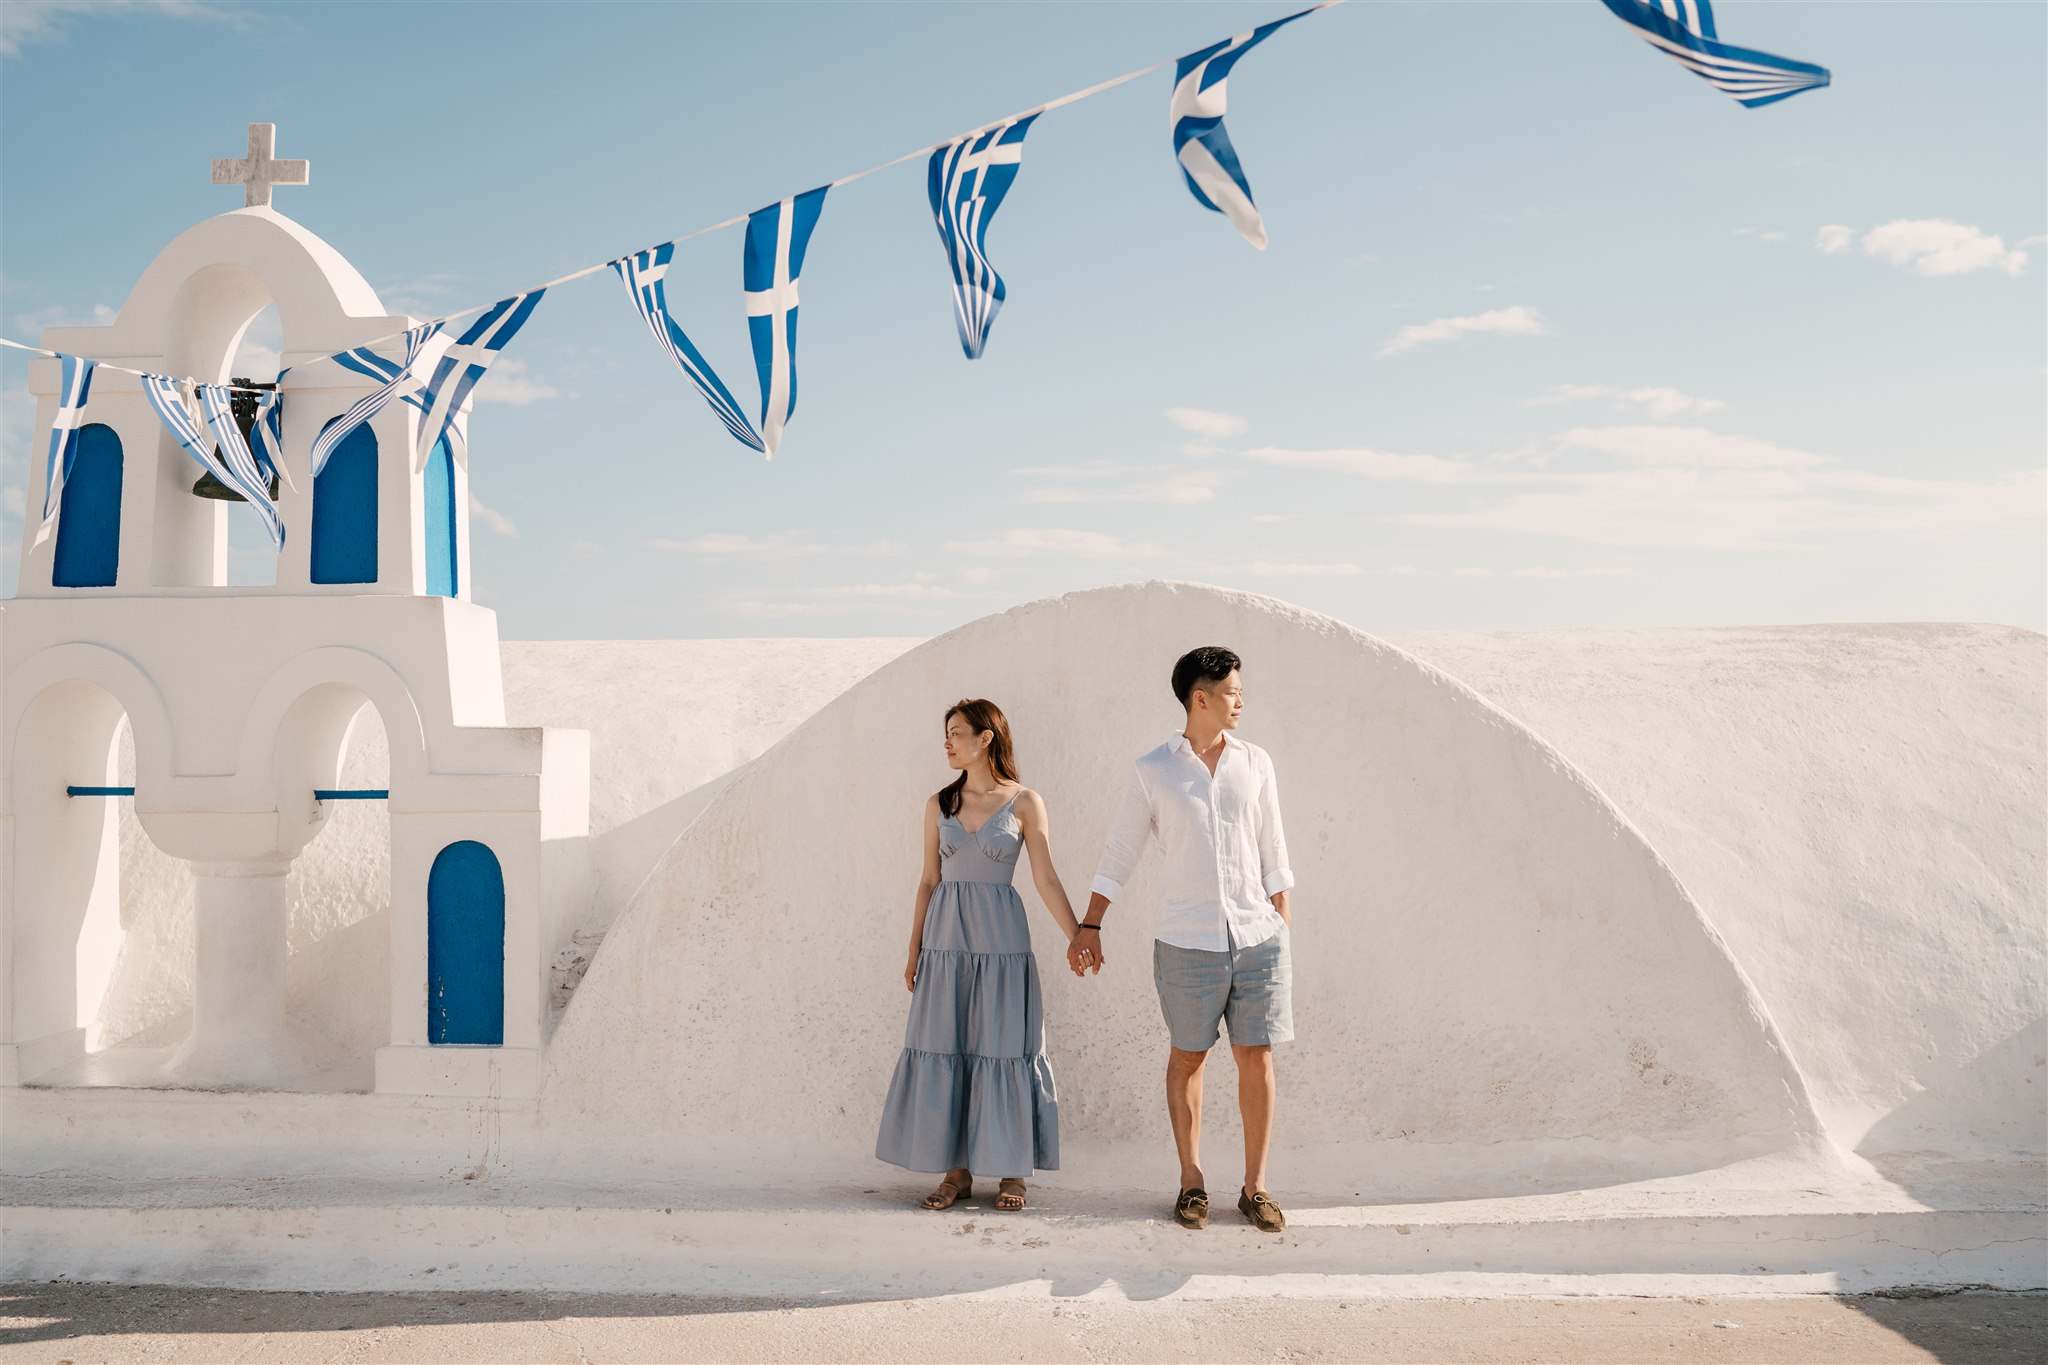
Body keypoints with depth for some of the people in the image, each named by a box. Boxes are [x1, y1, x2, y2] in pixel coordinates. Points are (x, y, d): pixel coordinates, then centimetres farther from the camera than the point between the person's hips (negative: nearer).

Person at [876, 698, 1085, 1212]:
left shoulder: (1024, 802, -1)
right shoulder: (940, 804, 8)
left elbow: (1046, 880, -3)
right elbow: (929, 880, 11)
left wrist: (1079, 939, -11)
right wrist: (914, 950, 9)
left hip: (1000, 939, -3)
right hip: (945, 939, 3)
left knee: (1003, 1050, 1)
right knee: (943, 1052, 3)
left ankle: (1011, 1171, 13)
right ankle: (956, 1171, 13)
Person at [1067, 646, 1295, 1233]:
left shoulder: (1255, 763, 7)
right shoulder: (1152, 770, -1)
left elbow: (1272, 850, 12)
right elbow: (1119, 853, 4)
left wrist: (1282, 921, 11)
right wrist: (1089, 927, 3)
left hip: (1257, 936, 2)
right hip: (1187, 941, -2)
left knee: (1257, 1058, 4)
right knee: (1187, 1057, 7)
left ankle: (1255, 1188, 15)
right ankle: (1191, 1182, 20)